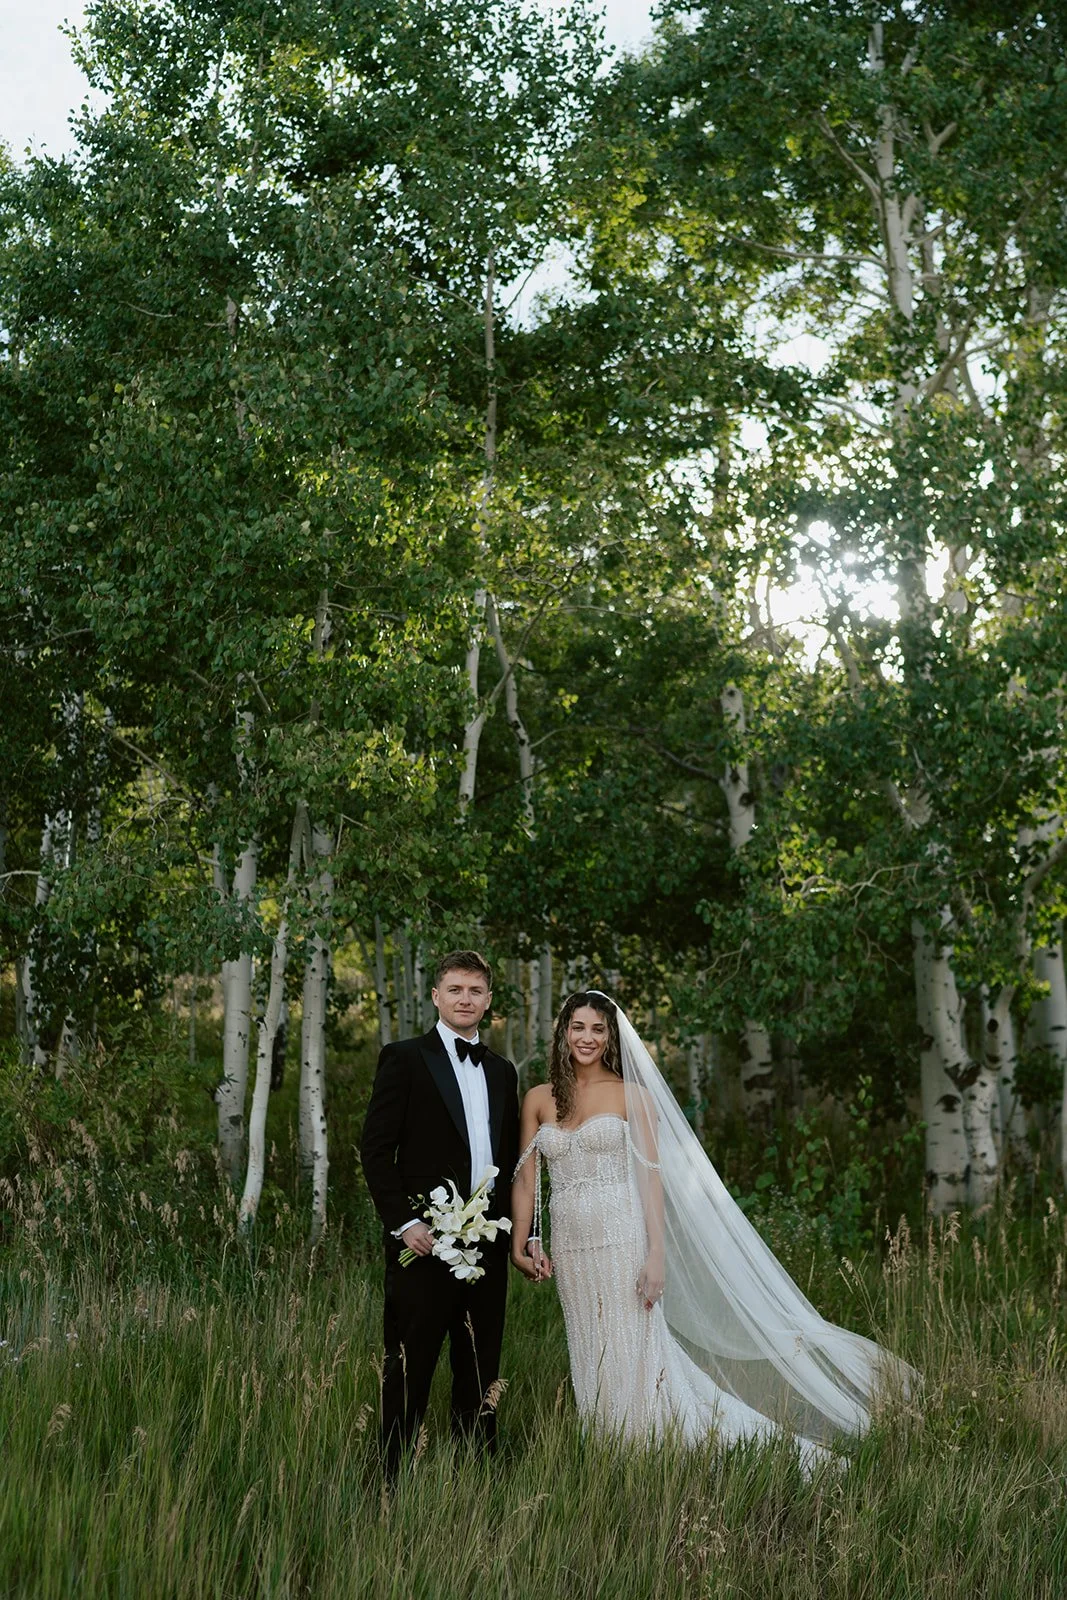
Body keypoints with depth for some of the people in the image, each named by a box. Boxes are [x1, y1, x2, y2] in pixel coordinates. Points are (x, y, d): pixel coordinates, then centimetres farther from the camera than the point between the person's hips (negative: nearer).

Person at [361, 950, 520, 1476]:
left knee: (480, 1373, 12)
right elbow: (375, 1149, -7)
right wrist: (403, 1222, -14)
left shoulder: (502, 1072, 15)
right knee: (409, 1369, 1)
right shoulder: (405, 1058, -2)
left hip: (487, 1245, 6)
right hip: (424, 1242, -5)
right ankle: (394, 1481, 11)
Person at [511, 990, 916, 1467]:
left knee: (632, 1362, -1)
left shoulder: (633, 1095, 0)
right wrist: (520, 1245, -4)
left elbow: (652, 1177, -4)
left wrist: (656, 1254, -12)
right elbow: (525, 1179, 7)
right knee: (593, 1368, 9)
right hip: (569, 1249, 3)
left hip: (622, 1243, -3)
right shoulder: (538, 1100, 9)